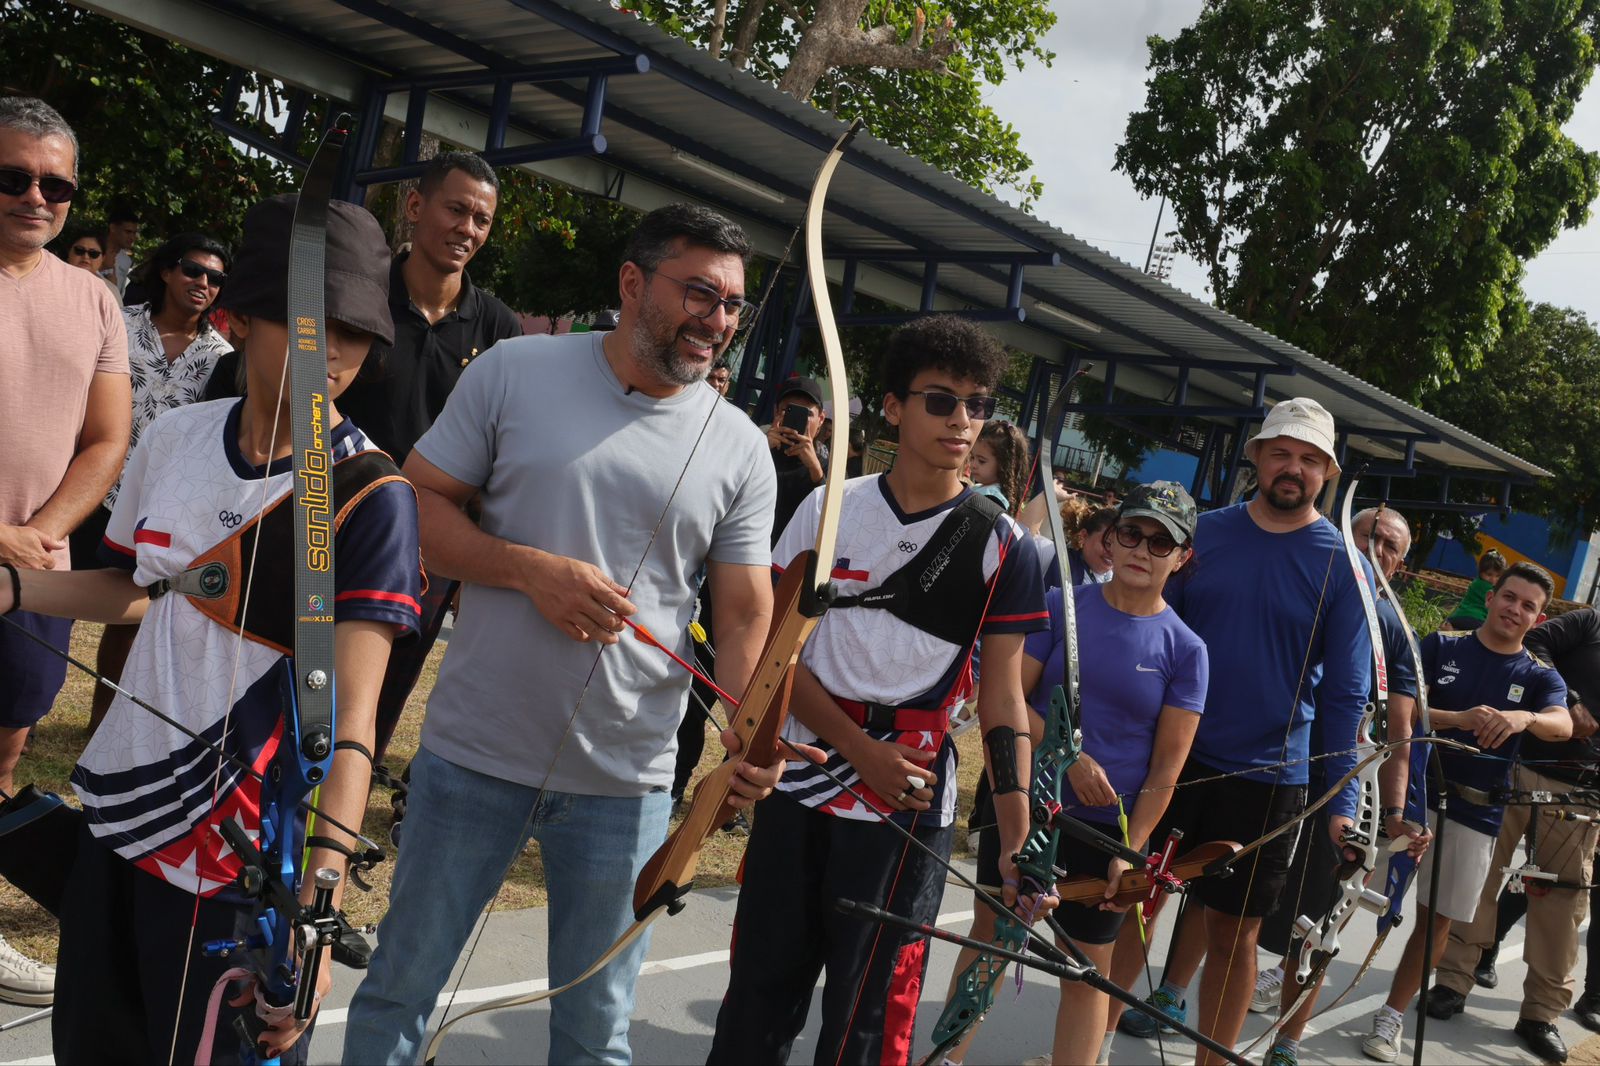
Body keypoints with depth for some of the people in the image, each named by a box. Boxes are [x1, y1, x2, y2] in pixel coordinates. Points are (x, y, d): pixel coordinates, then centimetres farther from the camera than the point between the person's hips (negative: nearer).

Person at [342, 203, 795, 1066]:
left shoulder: (740, 450, -1)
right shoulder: (513, 372, -3)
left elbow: (747, 616, 0)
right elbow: (416, 505, -2)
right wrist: (532, 570, -17)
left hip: (624, 784, 1)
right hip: (471, 756, -1)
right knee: (401, 983, 14)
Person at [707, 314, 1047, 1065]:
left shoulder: (1001, 546, -3)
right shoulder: (828, 509, 1)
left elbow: (1002, 697, -3)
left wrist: (1016, 840, -11)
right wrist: (859, 748, -13)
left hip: (905, 814, -2)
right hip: (796, 790, 2)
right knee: (757, 1005, 11)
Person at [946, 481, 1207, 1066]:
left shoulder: (1185, 649, -5)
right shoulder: (1062, 604, -4)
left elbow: (1168, 765, -5)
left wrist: (1130, 851, -10)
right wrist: (1070, 758, -18)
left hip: (1109, 824, -1)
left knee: (1089, 968, 9)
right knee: (990, 928, 14)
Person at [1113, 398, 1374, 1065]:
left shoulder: (1341, 565, -4)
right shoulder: (1204, 532, 1)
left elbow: (1345, 693, -4)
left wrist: (1342, 800, -9)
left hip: (1266, 776, -1)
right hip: (1173, 754, 2)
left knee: (1232, 931, 8)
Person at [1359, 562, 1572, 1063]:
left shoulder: (1539, 677, 6)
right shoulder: (1441, 646, 3)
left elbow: (1562, 725, -15)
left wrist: (1523, 718, -37)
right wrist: (1458, 719, -26)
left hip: (1474, 814, 2)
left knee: (1437, 919, 5)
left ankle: (1391, 1016, 18)